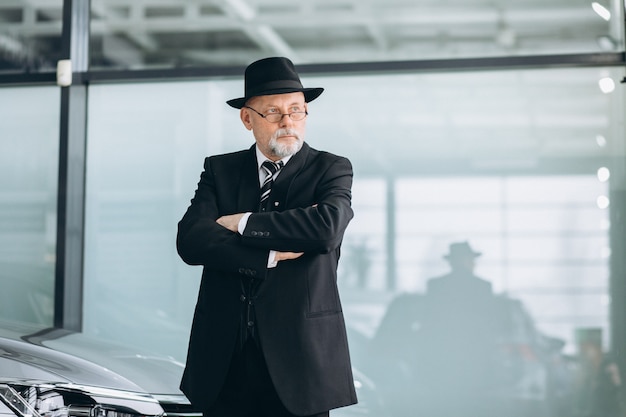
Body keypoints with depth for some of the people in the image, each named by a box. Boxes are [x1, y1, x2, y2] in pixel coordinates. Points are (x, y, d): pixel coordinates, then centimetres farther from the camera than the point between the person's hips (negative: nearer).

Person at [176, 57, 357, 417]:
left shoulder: (332, 170, 3)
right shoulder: (219, 170, 10)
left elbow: (327, 226, -19)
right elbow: (190, 241, -6)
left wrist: (242, 223, -10)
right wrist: (271, 256, -15)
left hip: (298, 358, -2)